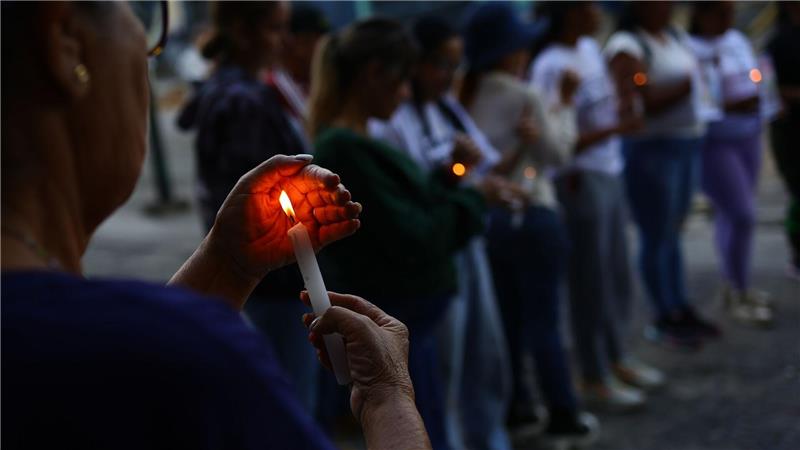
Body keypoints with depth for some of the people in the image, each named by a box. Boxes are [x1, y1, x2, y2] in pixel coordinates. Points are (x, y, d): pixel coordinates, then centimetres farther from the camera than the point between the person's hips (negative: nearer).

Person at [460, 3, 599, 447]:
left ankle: (516, 409, 22)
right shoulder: (524, 97, -14)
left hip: (485, 215, 6)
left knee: (507, 317, 15)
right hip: (530, 215, -6)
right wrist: (564, 106, 2)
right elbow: (555, 152, -6)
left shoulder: (466, 97, 4)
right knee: (543, 320, 0)